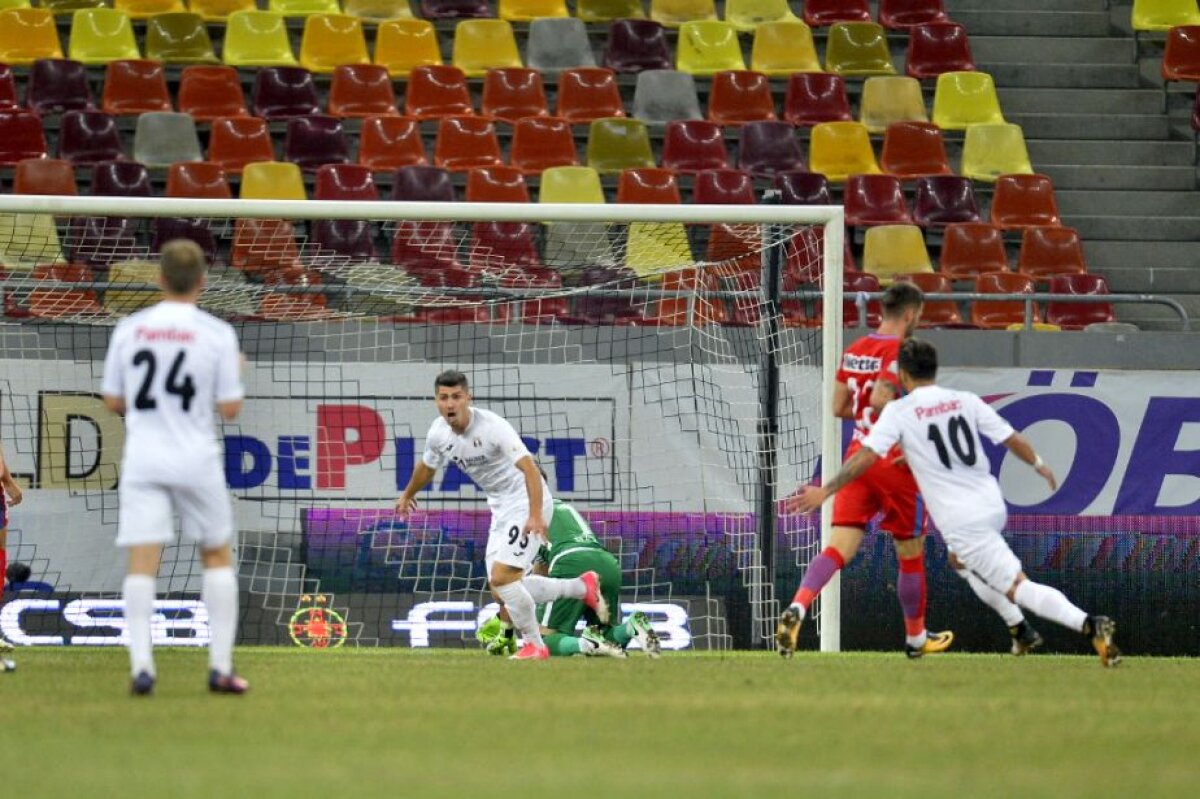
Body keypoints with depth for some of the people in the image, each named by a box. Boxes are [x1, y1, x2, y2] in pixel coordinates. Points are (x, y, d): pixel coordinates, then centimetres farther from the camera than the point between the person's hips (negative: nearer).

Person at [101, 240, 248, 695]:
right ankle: (220, 667, 9)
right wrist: (234, 372, 15)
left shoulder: (129, 329, 2)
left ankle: (141, 665, -19)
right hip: (196, 460, -1)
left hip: (142, 459, 1)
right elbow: (230, 409, -4)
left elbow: (112, 401, 9)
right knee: (218, 556, 14)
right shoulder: (217, 334, -5)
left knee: (142, 562, -3)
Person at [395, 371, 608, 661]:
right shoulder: (439, 433, -3)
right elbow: (427, 467, 20)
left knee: (502, 577, -19)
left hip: (528, 503, -8)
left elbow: (529, 468, -33)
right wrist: (407, 495, 37)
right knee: (501, 588, 6)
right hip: (501, 507, 8)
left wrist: (535, 515, -43)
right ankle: (583, 587, 23)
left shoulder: (491, 426, -25)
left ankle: (534, 646, 0)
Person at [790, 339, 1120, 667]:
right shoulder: (965, 401, 7)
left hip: (962, 522, -6)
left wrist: (825, 491, -3)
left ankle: (1088, 624, -28)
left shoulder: (898, 411, -4)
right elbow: (1013, 440, 10)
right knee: (963, 558, 34)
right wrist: (1040, 465, 28)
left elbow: (866, 456, -10)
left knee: (1017, 587, -8)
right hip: (993, 506, 6)